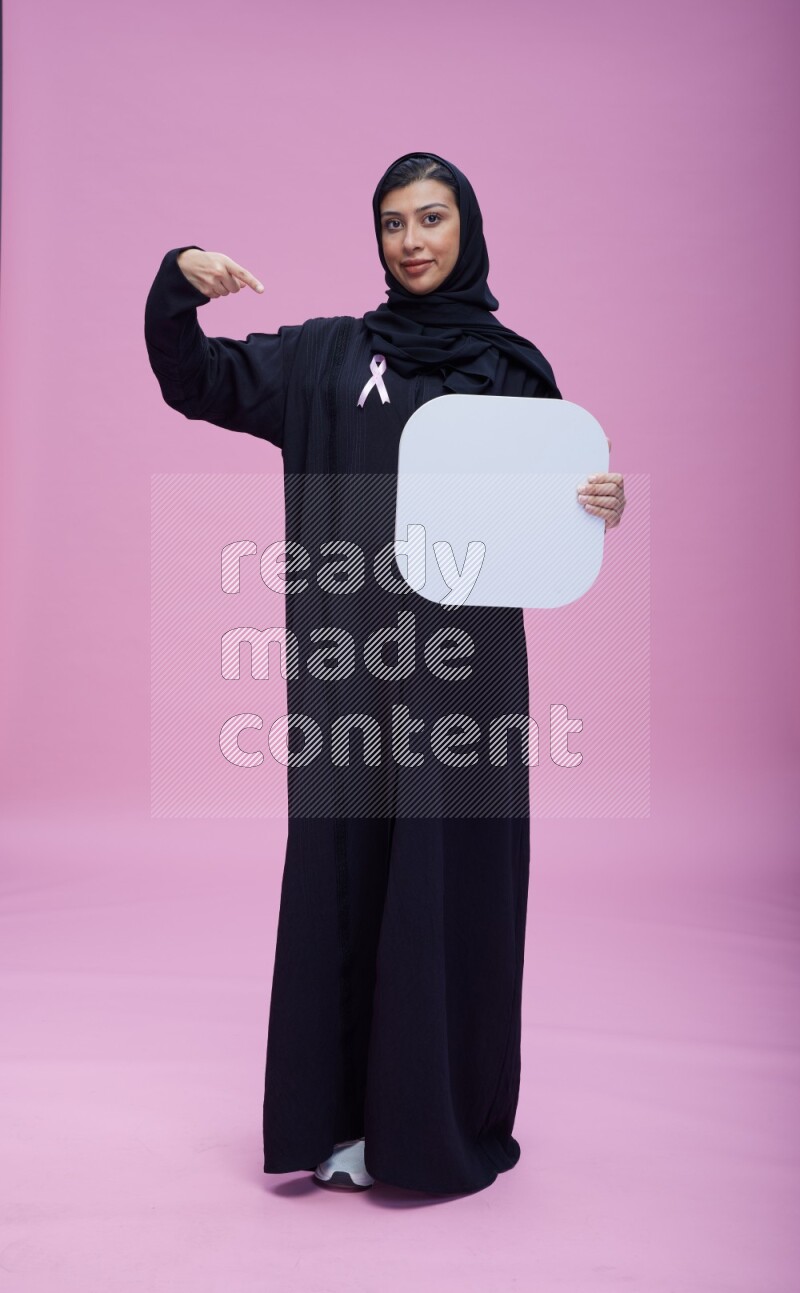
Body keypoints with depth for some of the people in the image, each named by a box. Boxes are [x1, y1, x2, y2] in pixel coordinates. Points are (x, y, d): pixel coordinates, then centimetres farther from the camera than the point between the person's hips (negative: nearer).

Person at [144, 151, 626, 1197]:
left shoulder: (515, 366, 10)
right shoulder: (325, 355, 9)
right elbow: (193, 382, 7)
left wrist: (604, 506, -10)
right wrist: (180, 282, -11)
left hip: (465, 658, 0)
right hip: (348, 660, 1)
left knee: (453, 876, 4)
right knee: (342, 871, 4)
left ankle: (445, 1122, 19)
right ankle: (340, 1114, 19)